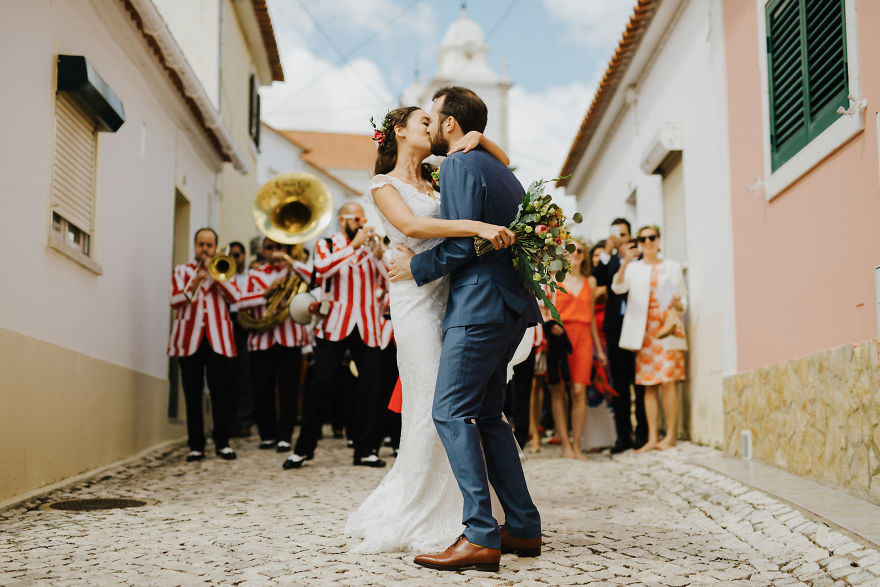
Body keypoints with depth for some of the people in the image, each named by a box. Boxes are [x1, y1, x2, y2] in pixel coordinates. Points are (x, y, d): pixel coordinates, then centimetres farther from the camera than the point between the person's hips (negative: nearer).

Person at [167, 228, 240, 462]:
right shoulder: (182, 271, 15)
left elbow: (235, 297, -3)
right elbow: (174, 300, -2)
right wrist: (194, 283, -18)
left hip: (218, 339, 0)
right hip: (190, 339, 0)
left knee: (220, 392, -4)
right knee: (193, 395, 0)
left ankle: (222, 442, 4)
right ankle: (196, 445, 6)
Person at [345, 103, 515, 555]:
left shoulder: (438, 182, 22)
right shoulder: (383, 184, 4)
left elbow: (501, 167, 25)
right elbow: (411, 225, -17)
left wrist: (478, 138, 5)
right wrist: (476, 226, -28)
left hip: (453, 295, 6)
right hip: (418, 298, -6)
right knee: (432, 406, -9)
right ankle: (417, 522, 3)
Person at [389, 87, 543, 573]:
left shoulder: (460, 165, -7)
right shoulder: (500, 169, 21)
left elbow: (462, 242, -16)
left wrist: (416, 268, -5)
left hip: (479, 305, -10)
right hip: (510, 305, 10)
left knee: (451, 412, -11)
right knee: (486, 414, 13)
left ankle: (480, 538, -14)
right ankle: (523, 527, 15)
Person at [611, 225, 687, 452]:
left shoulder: (672, 267, 13)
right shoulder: (634, 268, 12)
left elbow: (683, 301, 14)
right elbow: (618, 287, -7)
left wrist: (677, 305, -9)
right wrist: (625, 263, -22)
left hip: (668, 328, -1)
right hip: (643, 331, 1)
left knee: (668, 382, -9)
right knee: (649, 385, 1)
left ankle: (670, 435, -3)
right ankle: (652, 438, 4)